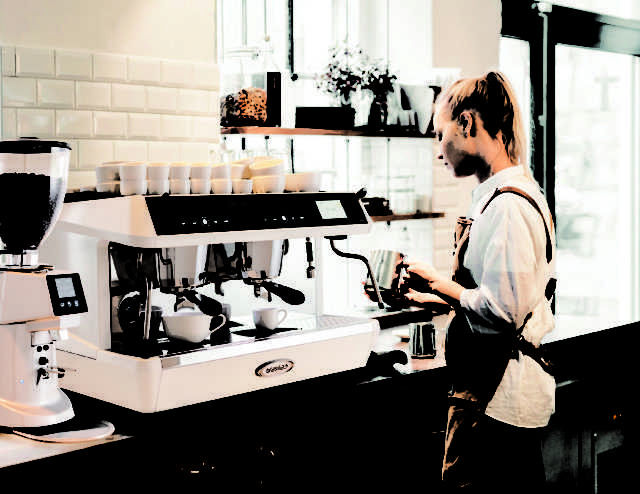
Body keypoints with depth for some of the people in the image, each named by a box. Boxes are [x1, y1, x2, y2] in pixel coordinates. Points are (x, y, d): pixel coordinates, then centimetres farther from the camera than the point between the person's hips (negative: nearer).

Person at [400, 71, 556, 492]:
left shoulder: (506, 204, -19)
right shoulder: (516, 193, 13)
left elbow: (503, 312, -25)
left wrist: (441, 285, -12)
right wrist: (432, 296, 15)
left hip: (495, 398, -10)